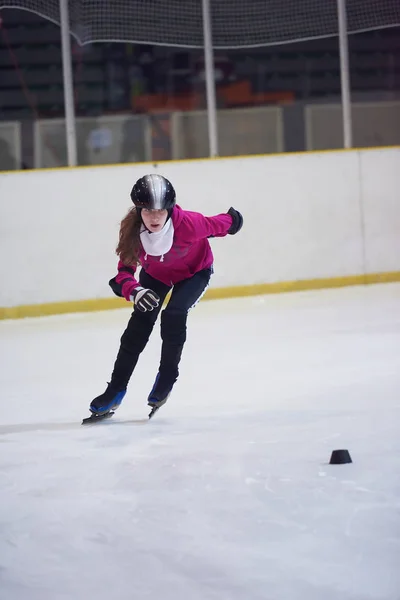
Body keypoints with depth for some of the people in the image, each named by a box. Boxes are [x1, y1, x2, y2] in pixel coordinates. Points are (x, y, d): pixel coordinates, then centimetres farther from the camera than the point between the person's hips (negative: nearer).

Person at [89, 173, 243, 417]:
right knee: (139, 323, -4)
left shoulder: (188, 223, -41)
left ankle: (167, 379, 3)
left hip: (195, 270, -3)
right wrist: (132, 290, -46)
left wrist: (233, 220, 2)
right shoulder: (132, 231, -32)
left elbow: (216, 225, -19)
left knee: (174, 316, -21)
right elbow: (125, 270, -25)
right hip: (156, 272, 3)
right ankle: (116, 390, 5)